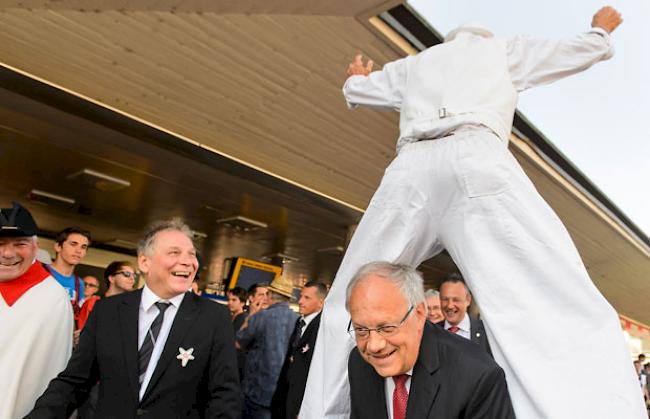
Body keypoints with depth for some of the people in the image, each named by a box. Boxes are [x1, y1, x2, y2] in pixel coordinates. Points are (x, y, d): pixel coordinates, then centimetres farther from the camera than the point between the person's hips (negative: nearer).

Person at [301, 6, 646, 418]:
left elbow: (356, 90, 46)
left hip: (410, 170, 3)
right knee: (570, 312, -11)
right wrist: (602, 29, 64)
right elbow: (580, 50, 40)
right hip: (475, 160, -2)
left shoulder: (413, 64, 36)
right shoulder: (502, 49, 31)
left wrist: (359, 76, 71)